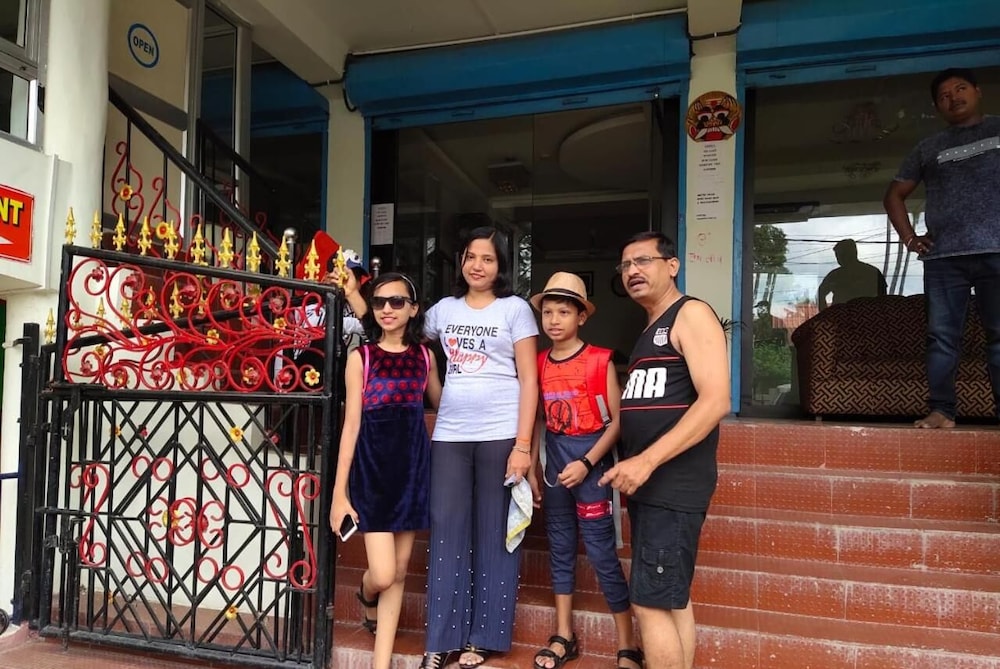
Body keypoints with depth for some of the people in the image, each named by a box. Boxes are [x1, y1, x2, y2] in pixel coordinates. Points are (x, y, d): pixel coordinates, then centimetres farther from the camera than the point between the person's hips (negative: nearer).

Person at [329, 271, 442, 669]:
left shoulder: (424, 356, 5)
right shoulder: (361, 357, -3)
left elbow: (440, 405, 20)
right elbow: (351, 425, -5)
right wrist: (339, 492, -7)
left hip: (413, 463, 3)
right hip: (372, 466, -3)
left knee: (399, 572, 7)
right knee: (382, 574, -6)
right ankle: (367, 598, 32)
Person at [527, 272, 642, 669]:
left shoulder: (599, 360, -10)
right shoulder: (540, 364, 5)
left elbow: (617, 420, -11)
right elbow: (538, 419, 10)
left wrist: (587, 463, -17)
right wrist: (532, 468, 7)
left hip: (591, 459, -5)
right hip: (555, 459, 5)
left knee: (601, 550, -3)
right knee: (560, 546, 12)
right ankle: (564, 636, 25)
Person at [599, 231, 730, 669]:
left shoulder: (692, 314, -8)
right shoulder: (649, 332, 18)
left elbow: (715, 401, -20)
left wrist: (647, 461, -24)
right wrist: (635, 466, 11)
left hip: (673, 484, -9)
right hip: (650, 485, 9)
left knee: (651, 603, -7)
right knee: (673, 601, 14)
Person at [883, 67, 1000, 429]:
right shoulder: (928, 148, 19)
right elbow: (894, 195, 23)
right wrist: (909, 237, 9)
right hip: (943, 256, 2)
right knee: (942, 336, -2)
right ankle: (941, 410, 1)